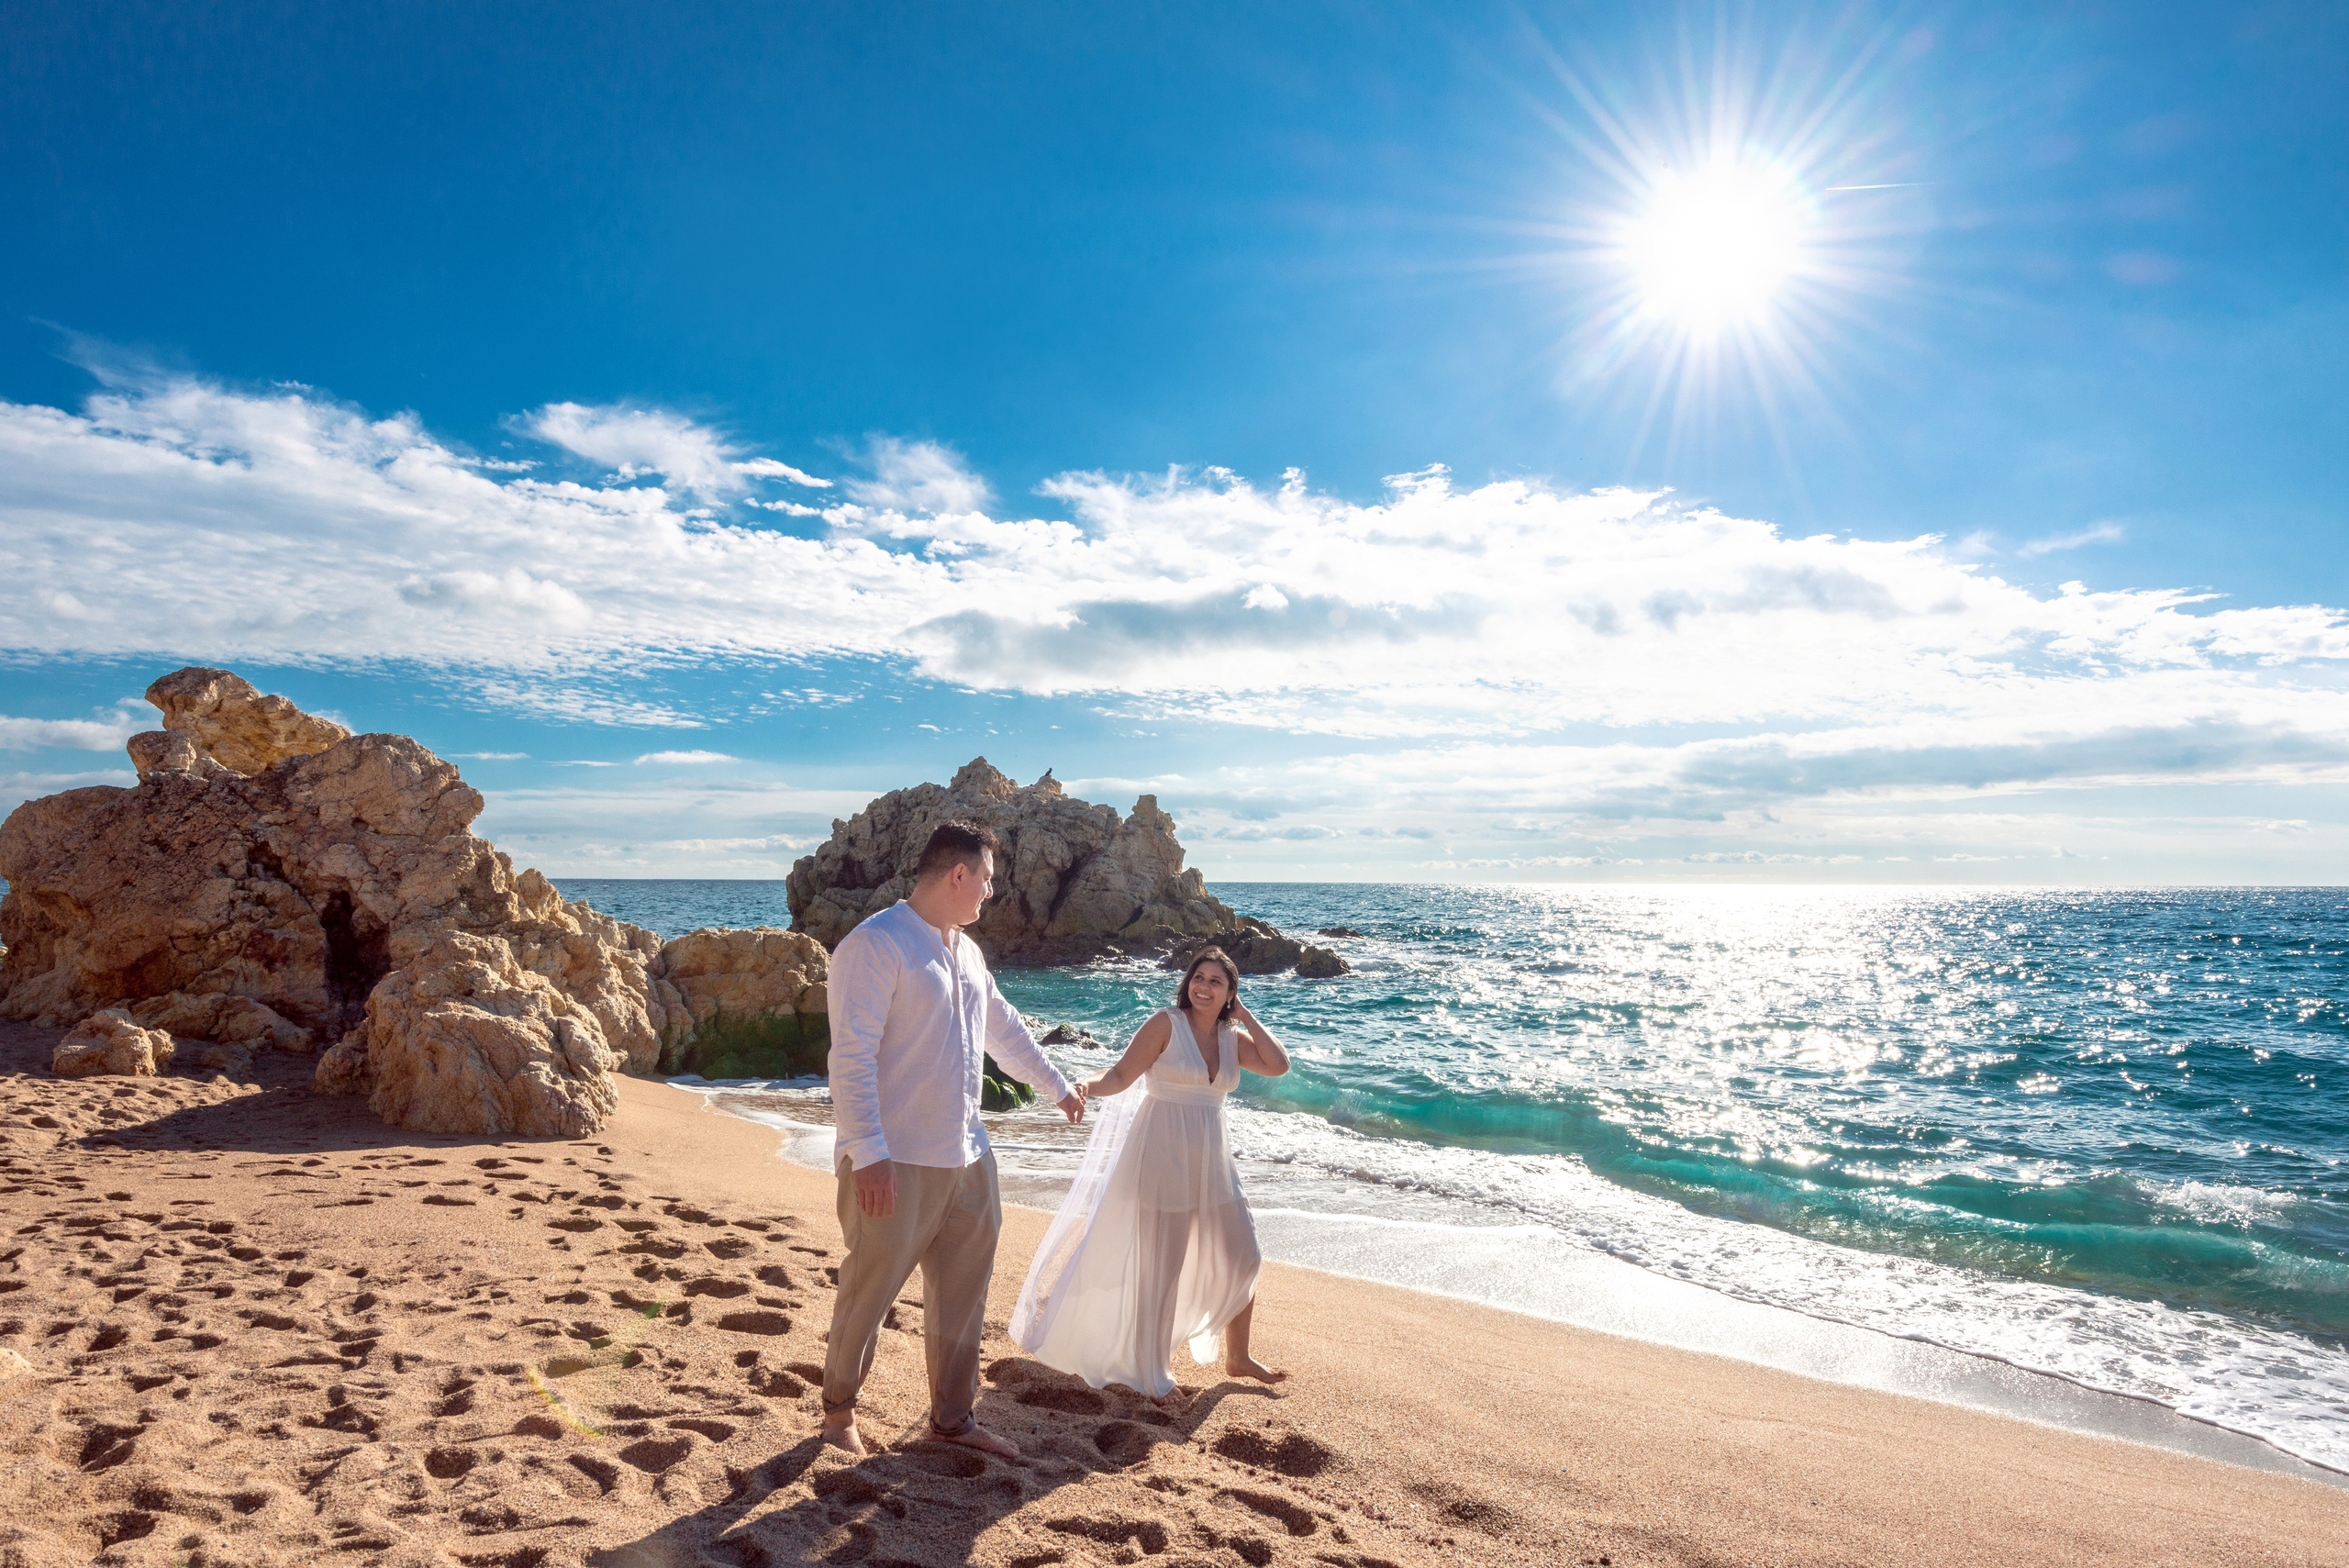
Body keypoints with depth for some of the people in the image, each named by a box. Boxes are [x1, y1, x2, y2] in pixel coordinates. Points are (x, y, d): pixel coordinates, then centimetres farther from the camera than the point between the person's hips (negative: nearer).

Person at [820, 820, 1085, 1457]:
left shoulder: (966, 951, 13)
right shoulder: (875, 945, -15)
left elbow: (1005, 1028, 27)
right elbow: (851, 1057, -20)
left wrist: (1057, 1086, 35)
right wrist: (868, 1153, -25)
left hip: (965, 1158, 8)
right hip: (896, 1165, -8)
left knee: (962, 1293, 14)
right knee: (869, 1292, 7)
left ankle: (953, 1418, 30)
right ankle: (839, 1409, 31)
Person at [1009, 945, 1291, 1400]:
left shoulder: (1233, 1038, 6)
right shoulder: (1167, 1024, -9)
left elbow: (1278, 1065, -6)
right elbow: (1122, 1074, -14)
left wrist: (1247, 1018, -3)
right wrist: (1090, 1088, -34)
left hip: (1211, 1162, 6)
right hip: (1163, 1158, -6)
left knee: (1241, 1259, 12)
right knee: (1159, 1269, 3)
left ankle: (1238, 1358, 31)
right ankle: (1150, 1372, 21)